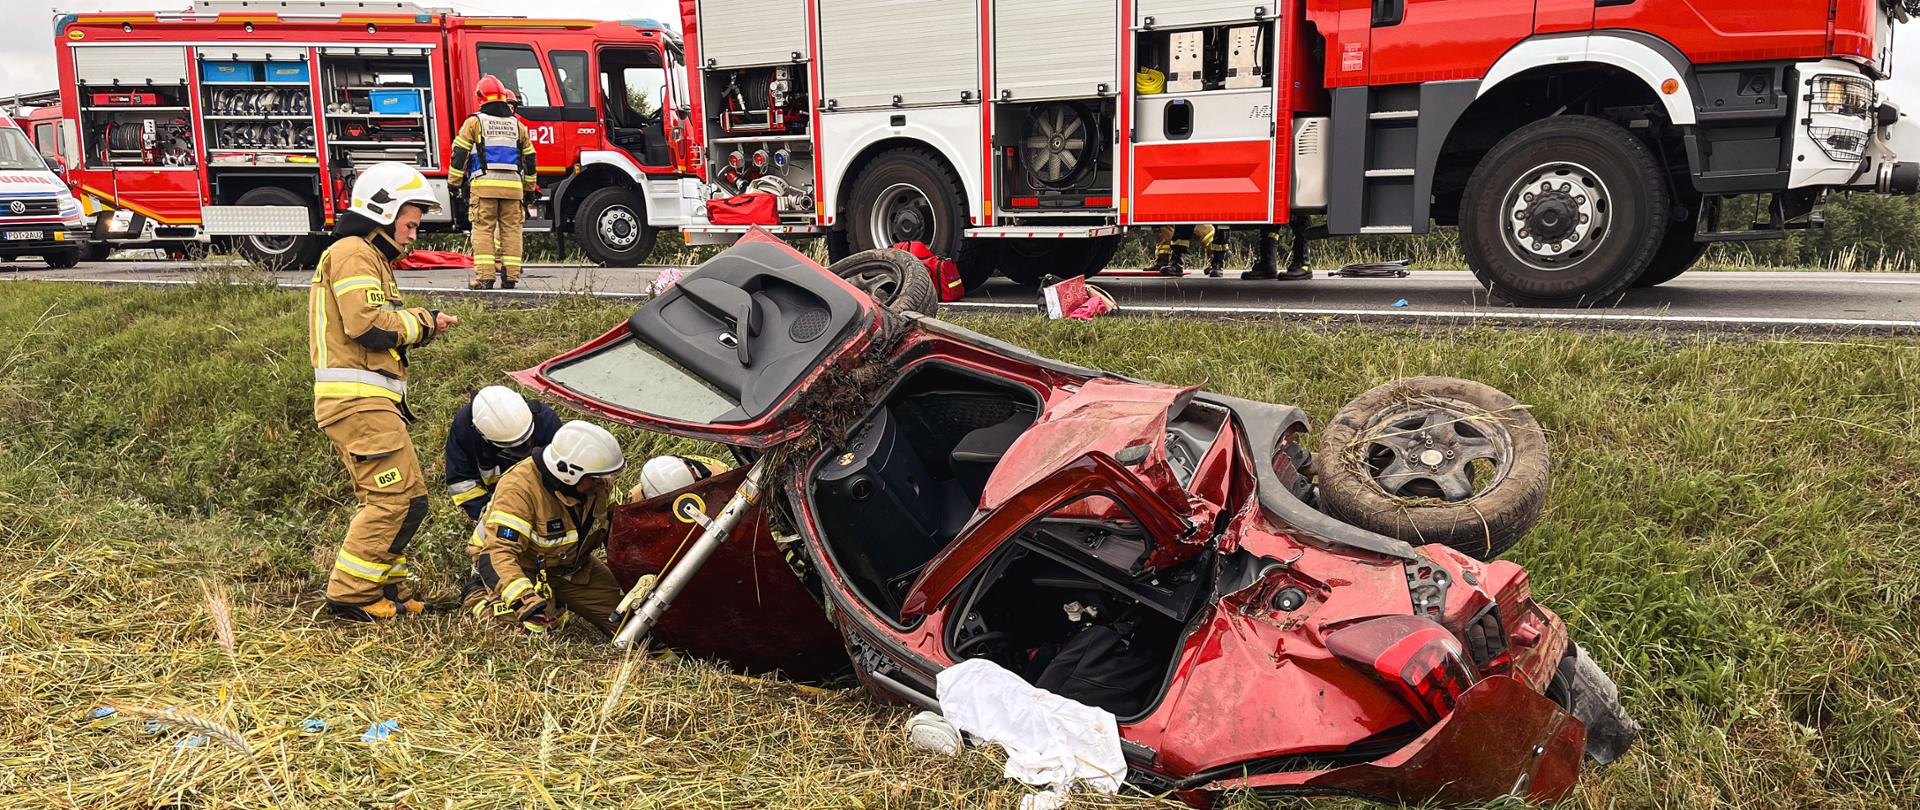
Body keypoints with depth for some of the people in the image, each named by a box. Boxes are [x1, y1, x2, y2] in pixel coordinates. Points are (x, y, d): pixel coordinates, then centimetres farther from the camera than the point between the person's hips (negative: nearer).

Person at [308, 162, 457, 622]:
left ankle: (386, 590, 22)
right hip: (358, 399, -11)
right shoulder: (353, 253, -8)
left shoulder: (368, 256, 26)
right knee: (402, 497, -12)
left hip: (365, 401, 11)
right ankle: (350, 594, -6)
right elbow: (367, 324, -19)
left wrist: (419, 326, 7)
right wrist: (422, 323, -5)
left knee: (383, 501, 15)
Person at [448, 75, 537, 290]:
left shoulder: (475, 122, 5)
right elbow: (529, 159, 19)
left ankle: (484, 276, -7)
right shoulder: (517, 125, 15)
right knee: (511, 229, 5)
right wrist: (530, 188, 27)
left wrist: (453, 182, 10)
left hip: (484, 185, -2)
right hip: (513, 185, 2)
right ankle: (510, 275, 4)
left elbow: (459, 153, 3)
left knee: (483, 229, -1)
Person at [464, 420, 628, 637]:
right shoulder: (520, 489, -34)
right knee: (531, 628, -30)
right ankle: (480, 596, 1)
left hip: (571, 567, 6)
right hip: (522, 568, -6)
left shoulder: (599, 483, -14)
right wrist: (525, 601, -53)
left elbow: (618, 526, 2)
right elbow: (498, 553, -40)